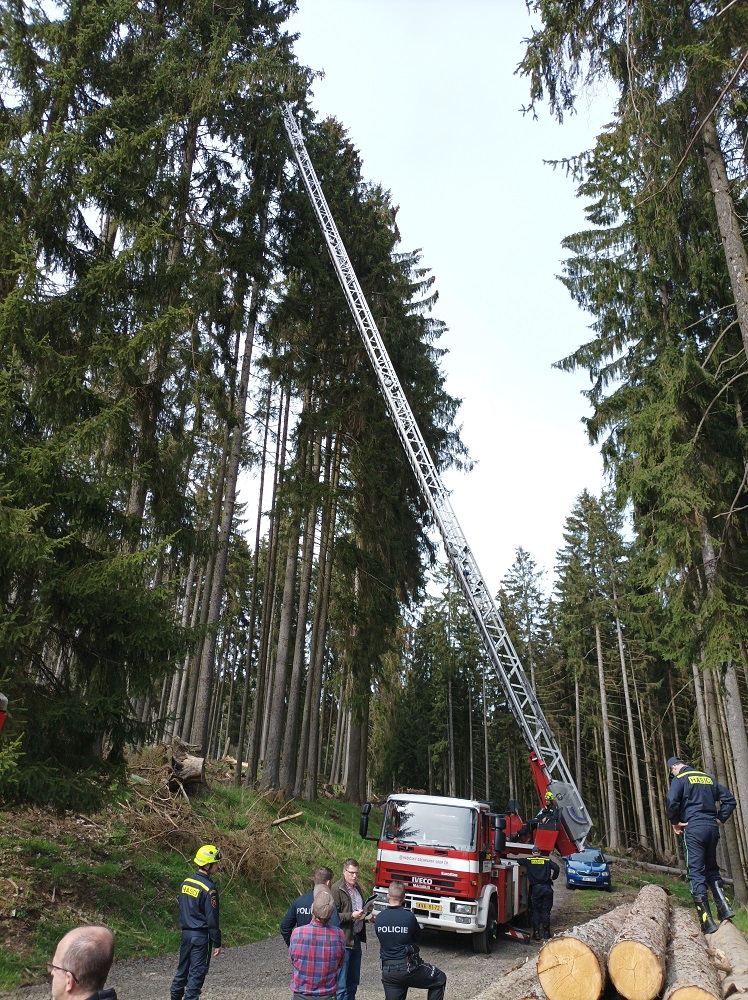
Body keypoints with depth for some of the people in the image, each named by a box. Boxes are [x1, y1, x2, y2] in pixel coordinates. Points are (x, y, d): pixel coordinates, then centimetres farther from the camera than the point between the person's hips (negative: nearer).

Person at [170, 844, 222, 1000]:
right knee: (197, 972, 4)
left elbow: (182, 909, 12)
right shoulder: (209, 888, -20)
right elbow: (212, 918, -17)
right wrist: (217, 943, -9)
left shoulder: (186, 881, 3)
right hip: (200, 935, -7)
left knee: (183, 968, 20)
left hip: (185, 933, 7)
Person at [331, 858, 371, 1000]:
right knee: (341, 983, -2)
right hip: (343, 940, -8)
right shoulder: (336, 890, -15)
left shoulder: (357, 888, 12)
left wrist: (366, 911, 6)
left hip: (356, 938, 8)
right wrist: (351, 916, -26)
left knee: (353, 981, 18)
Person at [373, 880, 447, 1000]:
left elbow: (381, 938, 10)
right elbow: (417, 937, 2)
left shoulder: (378, 918, -5)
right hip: (408, 968, -3)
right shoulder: (409, 917, -16)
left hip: (387, 971, 4)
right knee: (440, 978, 17)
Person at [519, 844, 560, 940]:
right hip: (547, 888, 1)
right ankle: (546, 932, 9)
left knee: (536, 911, 8)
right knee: (546, 911, 9)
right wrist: (553, 878, 9)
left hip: (535, 889, -1)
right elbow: (556, 868, -4)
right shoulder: (547, 860, 7)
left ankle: (536, 933, 5)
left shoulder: (528, 861, 5)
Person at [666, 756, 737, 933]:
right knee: (712, 869, 21)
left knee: (696, 873, -2)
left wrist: (675, 822, -4)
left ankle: (707, 922, -5)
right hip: (712, 828, 6)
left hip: (693, 828, -6)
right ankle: (724, 906, 4)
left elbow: (672, 801, -17)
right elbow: (730, 799, 14)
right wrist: (720, 819, 14)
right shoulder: (709, 778, 16)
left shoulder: (679, 779, -2)